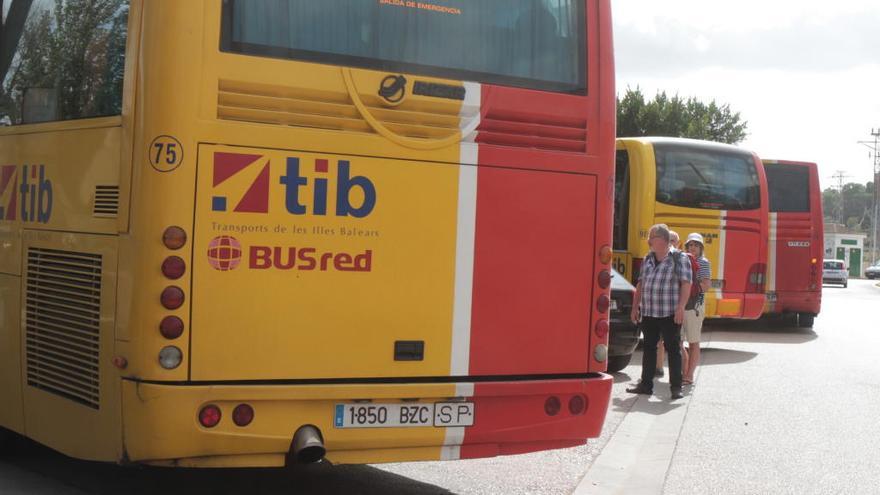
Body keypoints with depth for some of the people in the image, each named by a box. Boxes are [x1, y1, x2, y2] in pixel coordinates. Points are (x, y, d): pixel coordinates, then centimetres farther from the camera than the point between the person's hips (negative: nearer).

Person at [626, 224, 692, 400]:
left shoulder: (679, 258, -5)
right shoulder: (647, 260, 13)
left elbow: (686, 283, -11)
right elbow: (641, 284, 18)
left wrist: (681, 307, -20)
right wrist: (635, 307, 14)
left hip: (670, 314, -6)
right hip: (648, 313, 6)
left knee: (673, 349, -1)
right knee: (649, 348, 11)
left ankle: (676, 387, 2)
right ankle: (646, 384, 18)